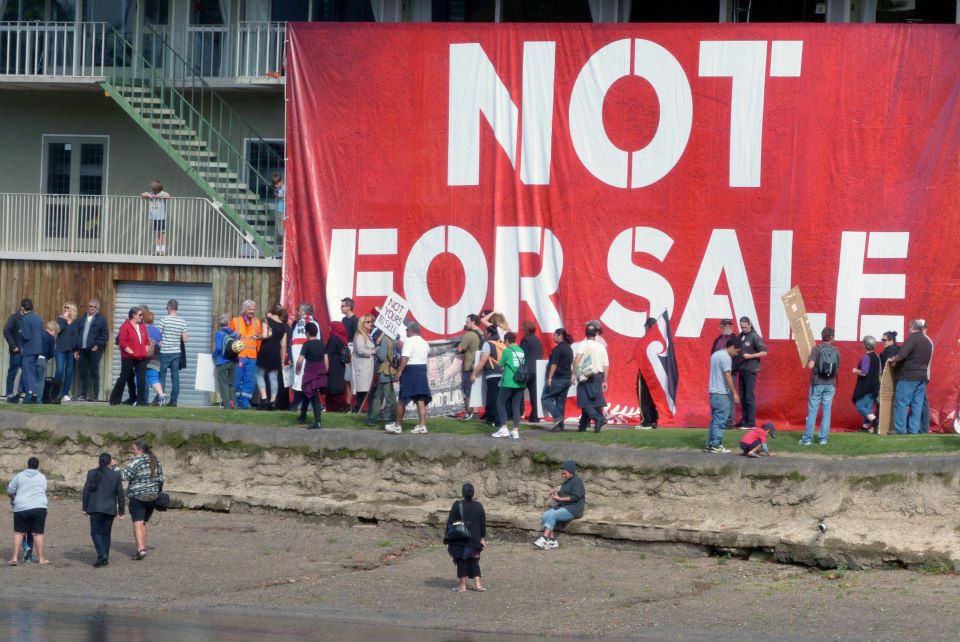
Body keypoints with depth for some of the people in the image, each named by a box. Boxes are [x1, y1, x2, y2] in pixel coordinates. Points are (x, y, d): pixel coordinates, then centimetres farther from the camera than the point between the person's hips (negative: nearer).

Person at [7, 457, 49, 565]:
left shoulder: (19, 476, 5)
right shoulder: (42, 478, 6)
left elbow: (10, 490, 11)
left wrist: (12, 499, 32)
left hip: (21, 508, 0)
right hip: (39, 507, 0)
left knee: (18, 533, 7)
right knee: (38, 533, 4)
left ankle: (14, 557, 2)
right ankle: (41, 558, 7)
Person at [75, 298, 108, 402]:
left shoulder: (101, 319, 2)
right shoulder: (83, 319, 18)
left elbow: (105, 335, -3)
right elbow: (78, 334, 18)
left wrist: (97, 345, -13)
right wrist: (76, 349, 12)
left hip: (94, 350, -5)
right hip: (82, 350, 5)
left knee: (94, 373, -2)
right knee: (83, 373, 5)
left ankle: (94, 395, -1)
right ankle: (83, 394, 10)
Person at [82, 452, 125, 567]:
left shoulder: (91, 473, -2)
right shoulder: (116, 475, 0)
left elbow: (86, 491, -1)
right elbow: (120, 494, 3)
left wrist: (85, 507, 7)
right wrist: (121, 511, 11)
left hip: (95, 508, -2)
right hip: (110, 509, 2)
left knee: (95, 532, 2)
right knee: (106, 533, 11)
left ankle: (102, 555, -18)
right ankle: (105, 559, 12)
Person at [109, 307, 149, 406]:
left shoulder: (142, 326, 14)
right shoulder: (126, 326, -6)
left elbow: (147, 340, 19)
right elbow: (122, 341, -12)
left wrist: (146, 350, 5)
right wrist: (131, 352, -15)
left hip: (141, 357, 5)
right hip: (129, 358, -5)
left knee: (142, 379, 0)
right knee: (124, 378, 1)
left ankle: (141, 401, 5)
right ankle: (114, 400, 10)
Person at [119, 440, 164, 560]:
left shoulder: (137, 462, -13)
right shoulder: (156, 461, 8)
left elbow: (124, 475, -19)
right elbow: (160, 479, 11)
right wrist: (159, 493, 19)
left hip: (138, 497, -7)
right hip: (152, 497, 7)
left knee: (137, 524, -10)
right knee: (144, 523, 18)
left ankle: (141, 549, -24)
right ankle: (143, 548, 20)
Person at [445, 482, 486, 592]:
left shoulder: (457, 505, -11)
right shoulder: (478, 506, 0)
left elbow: (450, 522, -8)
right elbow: (483, 523, 5)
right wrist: (482, 538, 13)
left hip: (460, 540, -3)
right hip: (475, 540, 3)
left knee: (461, 561, 4)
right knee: (474, 561, 13)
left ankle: (462, 585, 6)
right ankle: (477, 583, 7)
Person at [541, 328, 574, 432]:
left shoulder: (558, 348, -13)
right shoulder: (569, 348, 13)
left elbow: (554, 364, -18)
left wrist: (550, 377, -17)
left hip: (557, 378, -9)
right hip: (567, 378, 9)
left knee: (545, 398, -1)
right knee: (560, 401, 10)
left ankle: (557, 417, -15)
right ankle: (559, 425, 7)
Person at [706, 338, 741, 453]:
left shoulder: (715, 355, 14)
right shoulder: (726, 357, -14)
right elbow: (728, 376, -18)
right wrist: (735, 393, -14)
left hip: (713, 392, 9)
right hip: (722, 394, -9)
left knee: (714, 420, 14)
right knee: (720, 421, -4)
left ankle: (710, 444, 15)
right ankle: (716, 445, -4)